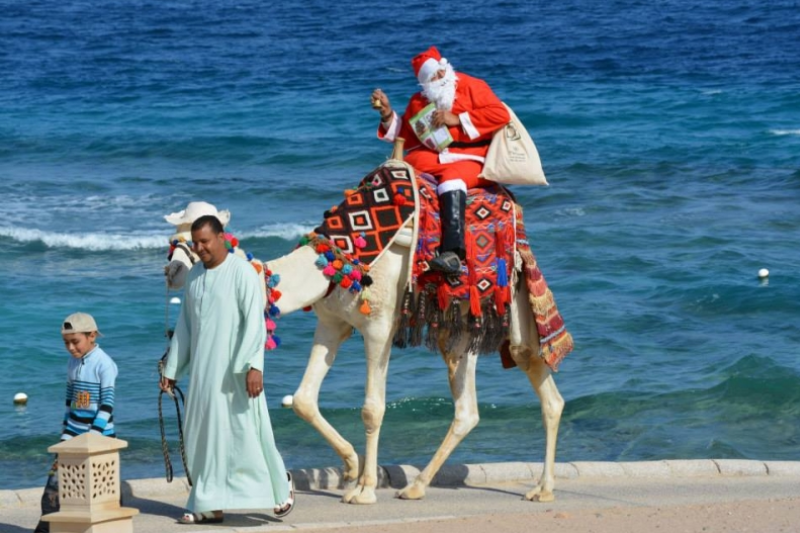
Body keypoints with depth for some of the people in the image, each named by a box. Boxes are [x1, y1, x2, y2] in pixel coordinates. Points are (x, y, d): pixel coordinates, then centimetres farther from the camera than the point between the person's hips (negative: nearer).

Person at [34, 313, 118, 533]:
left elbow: (107, 404, -15)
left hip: (100, 434, -6)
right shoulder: (73, 362, 8)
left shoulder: (104, 364, -13)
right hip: (74, 432, 6)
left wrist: (93, 436, -19)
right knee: (56, 476, -2)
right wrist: (66, 433, 14)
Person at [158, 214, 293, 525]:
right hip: (203, 370, 6)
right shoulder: (194, 275, 11)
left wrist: (254, 365, -24)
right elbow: (185, 324, 16)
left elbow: (255, 321, -16)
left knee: (245, 431, -3)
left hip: (234, 368, -6)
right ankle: (210, 506, 8)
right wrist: (172, 369, 15)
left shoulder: (242, 272, -9)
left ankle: (281, 487, 16)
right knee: (205, 435, 5)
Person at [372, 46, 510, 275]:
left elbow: (501, 115, -8)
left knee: (452, 176, -37)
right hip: (433, 160, 6)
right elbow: (405, 136, 18)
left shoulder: (471, 87, 3)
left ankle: (453, 252, -52)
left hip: (472, 160, -6)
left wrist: (457, 120, -12)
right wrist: (388, 114, 2)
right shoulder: (419, 102, 17)